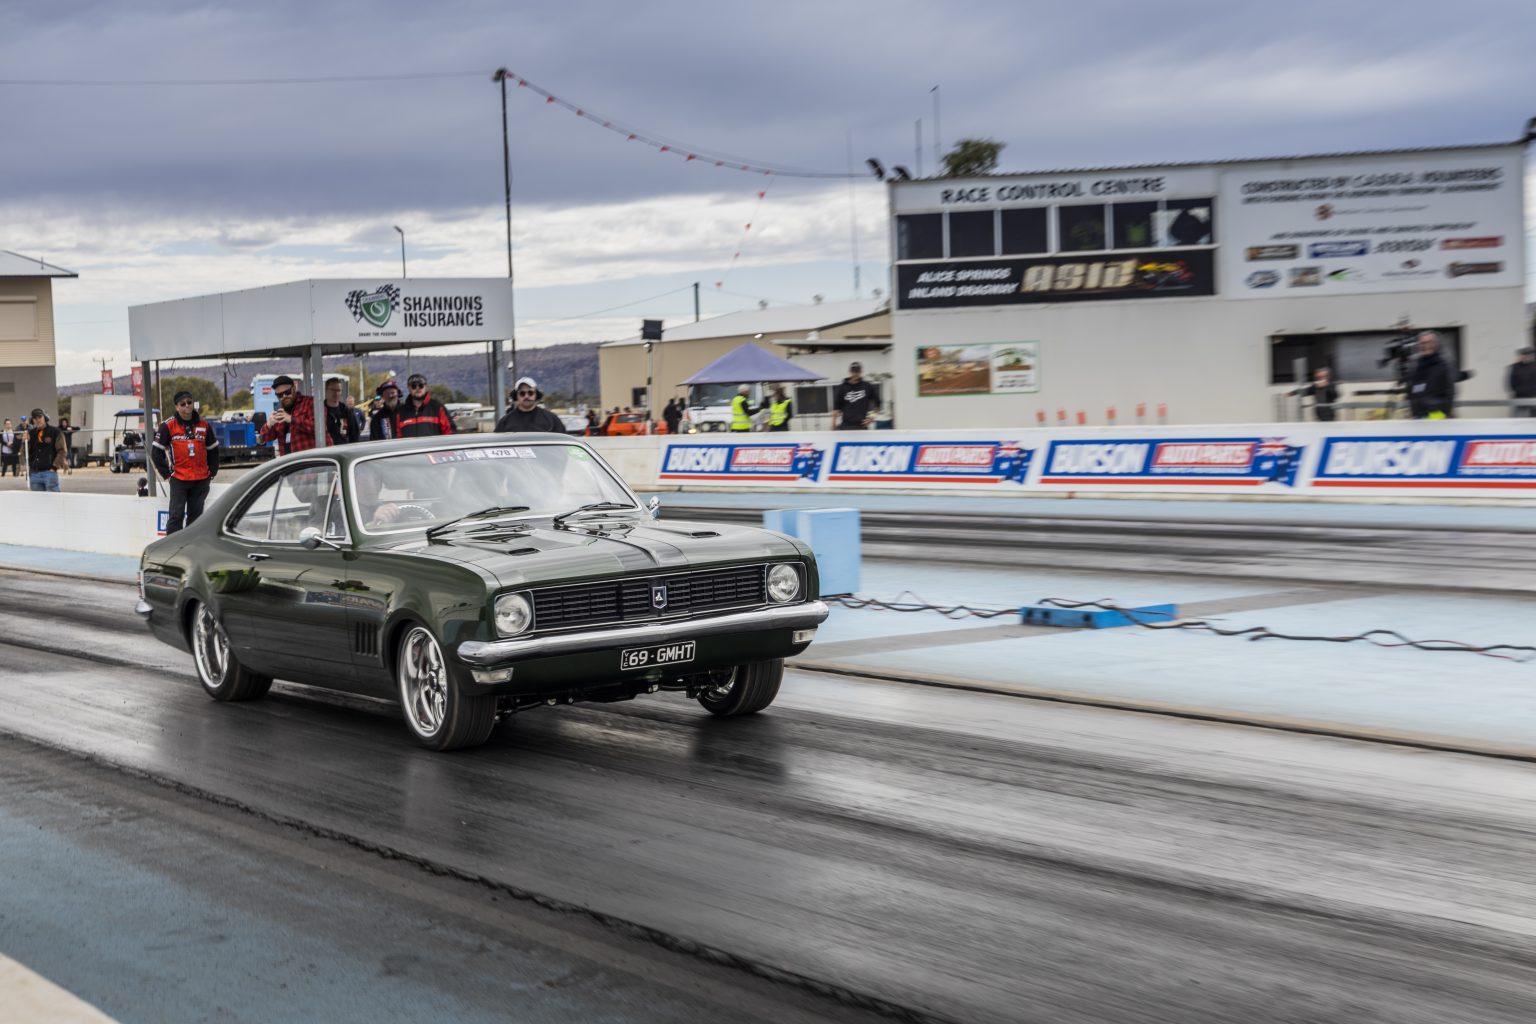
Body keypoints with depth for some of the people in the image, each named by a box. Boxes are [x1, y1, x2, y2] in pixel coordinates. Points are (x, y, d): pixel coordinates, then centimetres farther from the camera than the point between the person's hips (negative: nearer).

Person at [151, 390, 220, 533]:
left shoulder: (204, 425, 6)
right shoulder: (168, 426, -4)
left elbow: (213, 450, 16)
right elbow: (156, 451, -1)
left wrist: (212, 472, 10)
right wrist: (166, 473, -2)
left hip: (201, 480, 4)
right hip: (178, 479, -3)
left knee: (195, 515, 10)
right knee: (176, 515, -6)